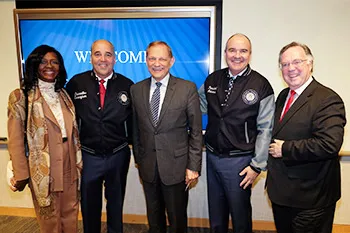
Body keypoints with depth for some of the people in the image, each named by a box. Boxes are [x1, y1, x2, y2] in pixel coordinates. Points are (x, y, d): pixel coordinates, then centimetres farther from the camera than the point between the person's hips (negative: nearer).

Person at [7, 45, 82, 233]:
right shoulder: (21, 97, -7)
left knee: (70, 215, 16)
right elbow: (15, 140, -7)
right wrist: (21, 175, -8)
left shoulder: (64, 95, 8)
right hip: (43, 172, -4)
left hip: (69, 169, 4)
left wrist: (78, 162, 9)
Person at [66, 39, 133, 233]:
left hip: (118, 156, 0)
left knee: (116, 204, 21)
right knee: (89, 206, 20)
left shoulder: (127, 85, -6)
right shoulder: (76, 83, -5)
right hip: (88, 156, 0)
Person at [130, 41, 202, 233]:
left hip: (176, 165, -3)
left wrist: (194, 166, -9)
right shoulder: (136, 90, 2)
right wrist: (138, 158, 9)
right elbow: (136, 128, 7)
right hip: (147, 166, 3)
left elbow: (196, 130, -7)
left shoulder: (188, 88, -8)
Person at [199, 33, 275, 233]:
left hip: (239, 161, -4)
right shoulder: (212, 79, 2)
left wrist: (257, 165, -10)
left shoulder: (261, 86, -10)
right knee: (216, 213, 22)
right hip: (212, 156, 4)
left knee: (240, 214, 15)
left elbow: (265, 129, -10)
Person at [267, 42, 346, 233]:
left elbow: (329, 144, -29)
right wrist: (273, 148, 1)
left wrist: (285, 149, -21)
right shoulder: (283, 96, 8)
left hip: (309, 198, -7)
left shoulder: (328, 100, -17)